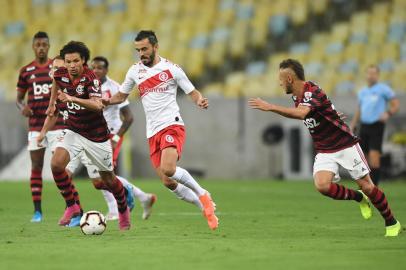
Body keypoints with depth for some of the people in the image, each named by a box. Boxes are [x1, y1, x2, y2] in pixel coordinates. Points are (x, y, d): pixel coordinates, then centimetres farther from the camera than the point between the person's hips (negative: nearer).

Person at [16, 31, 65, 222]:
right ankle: (37, 210, 9)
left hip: (56, 124, -2)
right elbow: (19, 98, 12)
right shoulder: (26, 71, 6)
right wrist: (22, 107, -10)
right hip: (35, 125, 2)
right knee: (36, 167, 3)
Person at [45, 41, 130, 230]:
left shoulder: (91, 79, -25)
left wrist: (72, 99, -53)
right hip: (73, 131, 4)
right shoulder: (61, 74, -8)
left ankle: (123, 211, 35)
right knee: (56, 164, -21)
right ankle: (71, 207, -4)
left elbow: (97, 105, -42)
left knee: (107, 178, 8)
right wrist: (52, 104, 23)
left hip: (96, 135, -4)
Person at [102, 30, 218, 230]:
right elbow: (121, 96, 21)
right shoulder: (135, 71, 10)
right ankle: (205, 208, 18)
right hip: (153, 133, 5)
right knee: (168, 182, 0)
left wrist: (200, 101, -21)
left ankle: (202, 195, -4)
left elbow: (192, 92, 2)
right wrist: (108, 101, -1)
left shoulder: (171, 69, -2)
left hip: (172, 126, -5)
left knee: (168, 169, -28)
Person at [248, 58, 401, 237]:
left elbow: (301, 113, -44)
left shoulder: (313, 93, -24)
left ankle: (392, 224, 18)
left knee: (366, 186, -2)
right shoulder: (297, 96, 1)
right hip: (324, 151, 7)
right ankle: (358, 198, 7)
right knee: (322, 185, -19)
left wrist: (270, 107, -47)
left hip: (345, 145, -6)